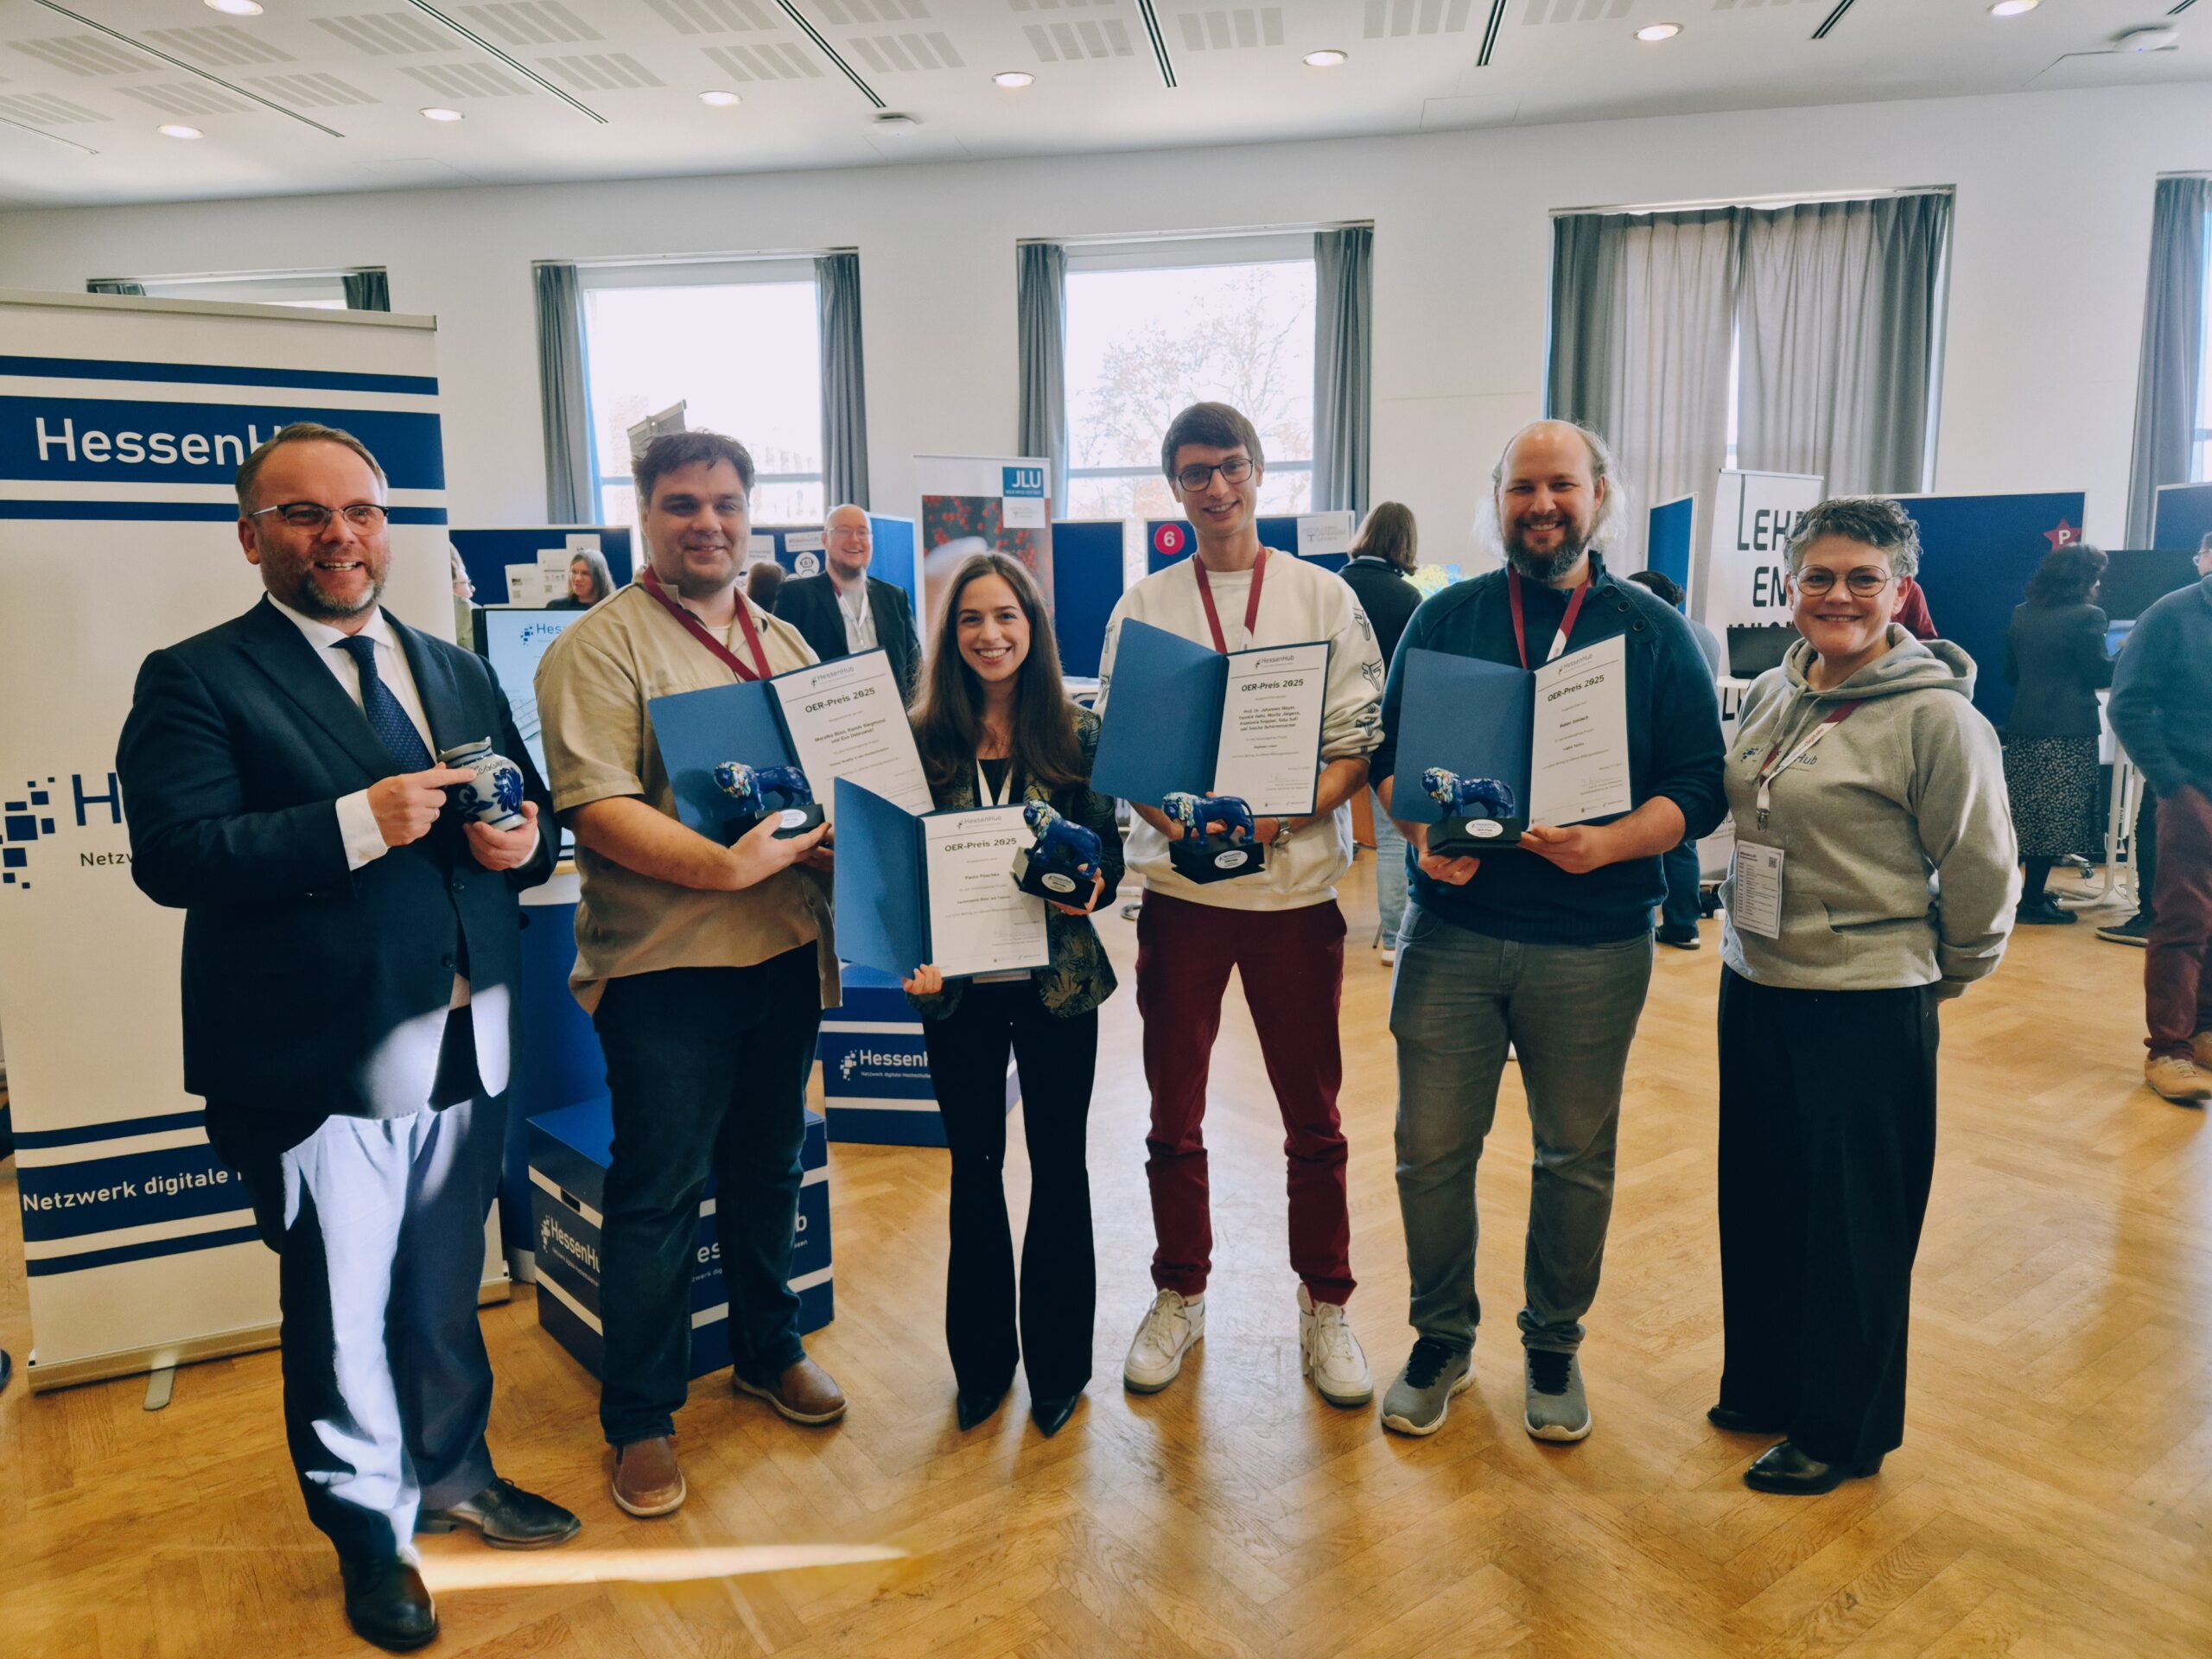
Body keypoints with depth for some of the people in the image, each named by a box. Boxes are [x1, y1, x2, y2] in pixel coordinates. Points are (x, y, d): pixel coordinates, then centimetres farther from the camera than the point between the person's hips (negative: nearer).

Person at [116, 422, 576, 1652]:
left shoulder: (460, 673, 12)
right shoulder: (196, 681, -6)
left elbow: (531, 819, 15)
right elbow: (173, 855, -17)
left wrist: (524, 843, -8)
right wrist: (359, 824, -26)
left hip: (468, 1045, 5)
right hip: (325, 1065, -5)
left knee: (447, 1292, 22)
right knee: (343, 1313, 13)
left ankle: (454, 1475, 44)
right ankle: (371, 1528, 36)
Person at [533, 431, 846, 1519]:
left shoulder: (785, 643, 14)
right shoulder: (601, 644, -7)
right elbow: (595, 808, -17)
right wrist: (722, 866, -27)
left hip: (785, 950, 6)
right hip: (664, 966, -6)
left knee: (768, 1170, 19)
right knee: (657, 1193, 3)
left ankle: (768, 1350, 38)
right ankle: (639, 1419, 20)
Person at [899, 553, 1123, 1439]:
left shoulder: (1077, 732, -2)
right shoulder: (922, 739, -1)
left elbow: (1109, 847, 0)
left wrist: (1089, 883, -21)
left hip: (1057, 977, -1)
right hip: (959, 981, 1)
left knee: (1058, 1165, 10)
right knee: (974, 1167, 13)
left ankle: (1058, 1362, 28)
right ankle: (981, 1358, 31)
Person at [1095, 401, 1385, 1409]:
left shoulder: (1324, 598, 4)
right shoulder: (1141, 608, 6)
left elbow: (1360, 742, 0)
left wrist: (1284, 813, -18)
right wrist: (1179, 820, -16)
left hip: (1295, 885, 0)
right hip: (1179, 888, 1)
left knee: (1313, 1120, 9)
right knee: (1174, 1120, 11)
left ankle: (1324, 1308, 27)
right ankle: (1178, 1298, 30)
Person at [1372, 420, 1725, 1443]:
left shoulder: (1655, 634, 3)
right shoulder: (1445, 618, 6)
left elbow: (1698, 789, -1)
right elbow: (1389, 752, 6)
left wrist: (1609, 844, -19)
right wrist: (1423, 833, -14)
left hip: (1593, 944, 0)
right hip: (1451, 933, 1)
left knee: (1576, 1156, 12)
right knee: (1431, 1149, 6)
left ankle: (1554, 1347, 34)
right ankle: (1441, 1339, 28)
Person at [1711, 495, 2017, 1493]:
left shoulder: (1935, 715, -14)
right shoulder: (1769, 695, 5)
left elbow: (1981, 871, -7)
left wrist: (1941, 978, 4)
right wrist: (1749, 928, 12)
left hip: (1869, 1008, -6)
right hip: (1755, 987, 7)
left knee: (1854, 1225, 9)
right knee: (1758, 1198, 18)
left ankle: (1841, 1431, 28)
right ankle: (1764, 1385, 38)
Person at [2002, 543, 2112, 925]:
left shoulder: (2021, 615, 7)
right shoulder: (2087, 617, -12)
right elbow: (2100, 675, -7)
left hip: (2023, 728, 6)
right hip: (2069, 731, -6)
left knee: (2025, 815, 14)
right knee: (2055, 818, -1)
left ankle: (2029, 892, 22)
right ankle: (2033, 901, 2)